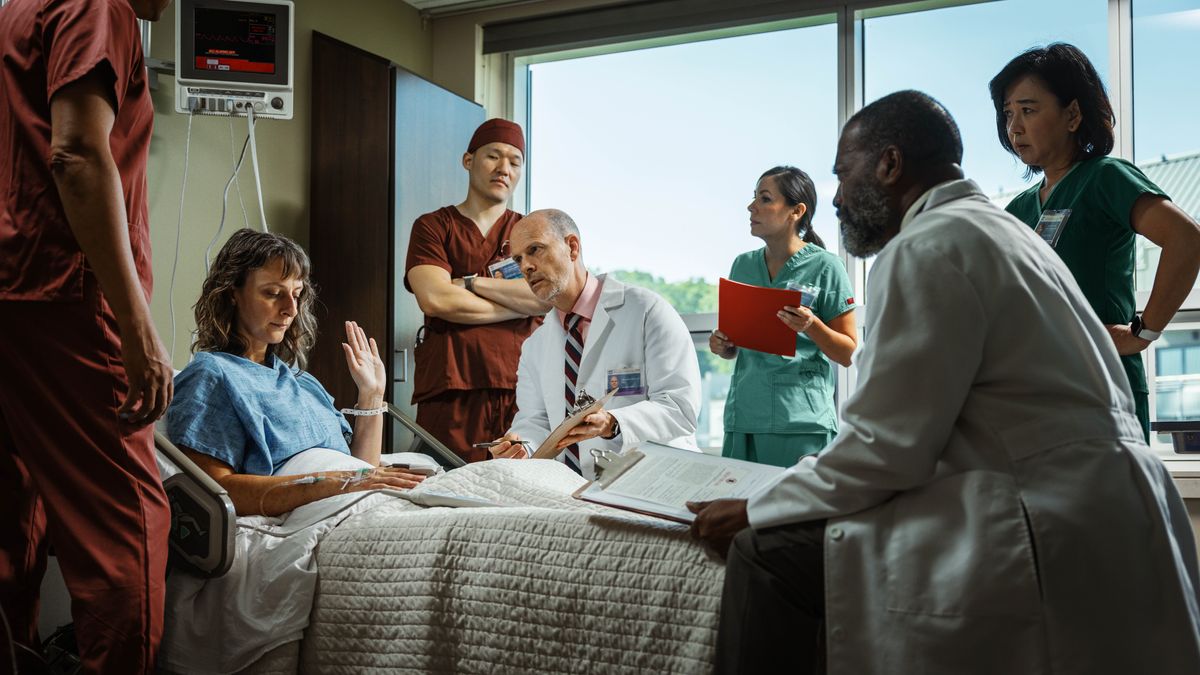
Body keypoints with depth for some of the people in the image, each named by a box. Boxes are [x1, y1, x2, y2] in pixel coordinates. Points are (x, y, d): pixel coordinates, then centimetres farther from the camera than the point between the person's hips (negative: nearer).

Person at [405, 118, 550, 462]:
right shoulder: (433, 226, 10)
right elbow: (434, 299, -8)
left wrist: (471, 283, -4)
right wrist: (523, 304, -2)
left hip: (521, 387, 2)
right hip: (451, 391, -2)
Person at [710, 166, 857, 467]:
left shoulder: (825, 267, -3)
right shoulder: (743, 265, 11)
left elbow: (848, 354, -2)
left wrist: (811, 325, -18)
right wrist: (722, 346, -1)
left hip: (802, 422, -4)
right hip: (743, 419, 5)